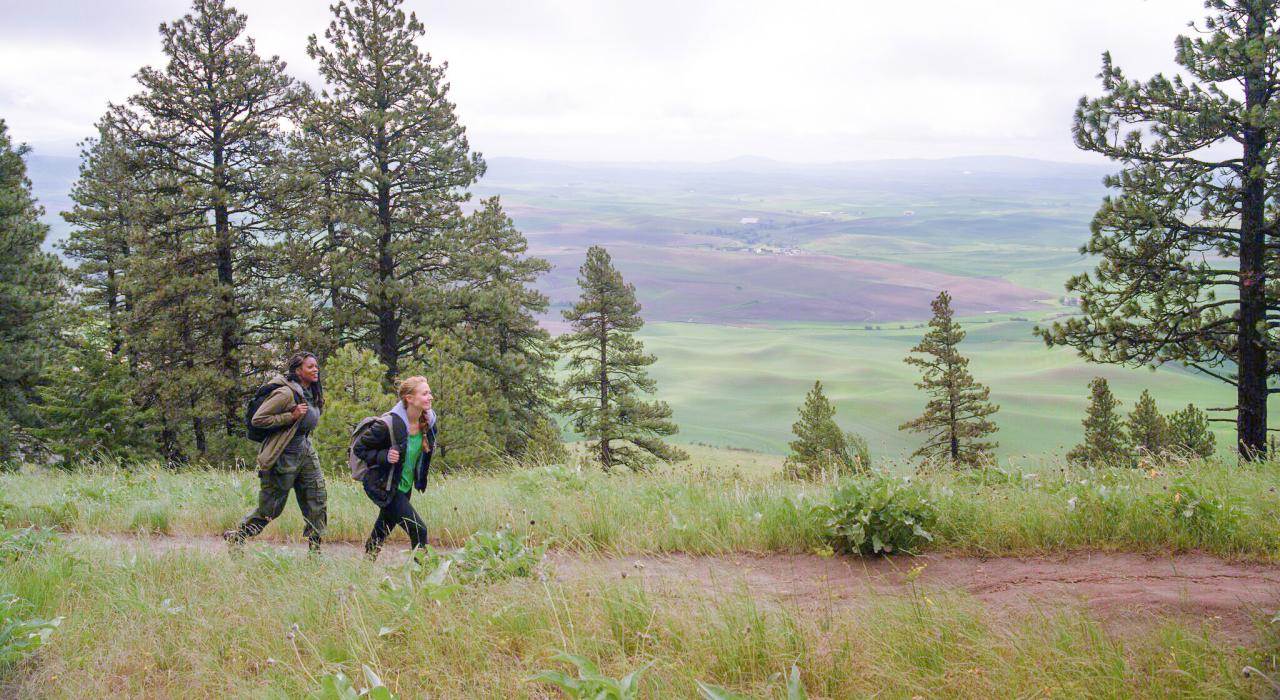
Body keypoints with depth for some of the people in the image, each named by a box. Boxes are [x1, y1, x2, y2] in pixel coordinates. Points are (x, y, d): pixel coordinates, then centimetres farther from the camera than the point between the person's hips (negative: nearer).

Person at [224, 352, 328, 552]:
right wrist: (291, 416, -24)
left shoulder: (311, 393, 7)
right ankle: (235, 538, 23)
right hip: (283, 457, -8)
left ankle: (314, 550, 8)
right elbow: (257, 419, -21)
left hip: (305, 451, 8)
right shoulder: (286, 393, -20)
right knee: (270, 508, 3)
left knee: (318, 499, 1)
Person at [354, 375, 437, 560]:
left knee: (383, 530, 22)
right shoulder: (388, 425, -26)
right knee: (418, 530, -14)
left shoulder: (428, 421, -5)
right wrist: (384, 456, -28)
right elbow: (358, 448, -15)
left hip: (405, 487, 7)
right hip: (384, 487, -7)